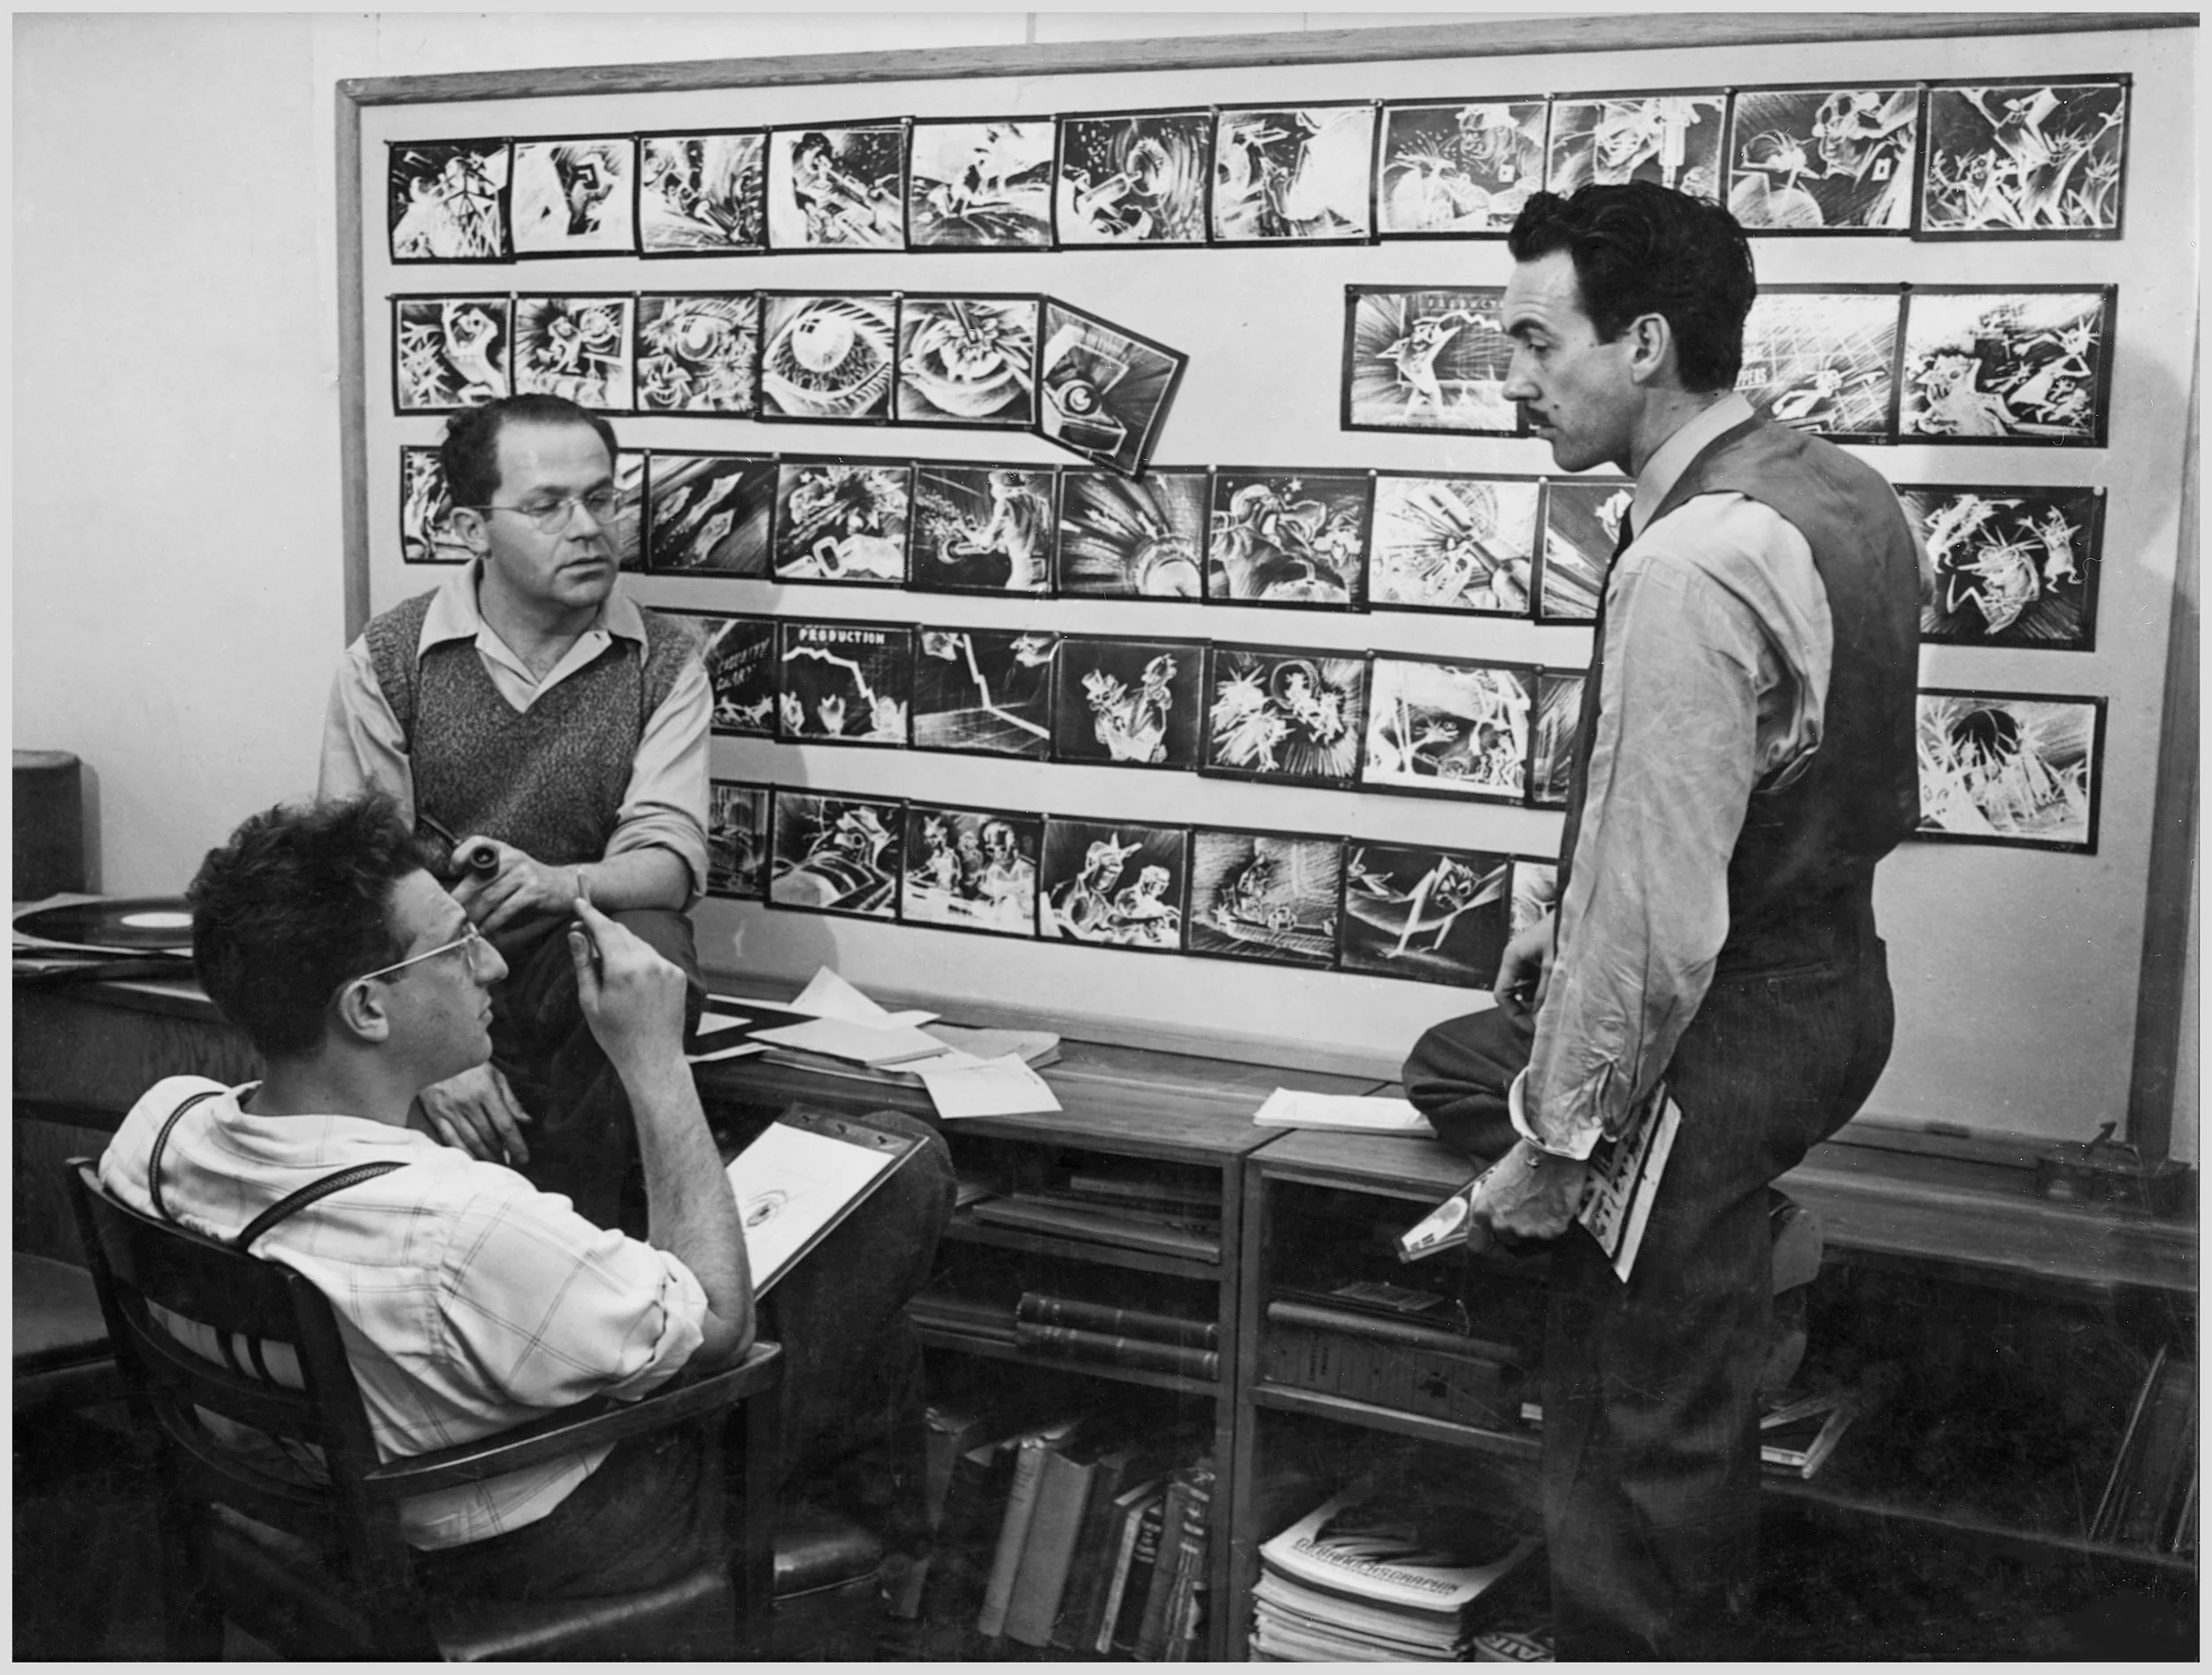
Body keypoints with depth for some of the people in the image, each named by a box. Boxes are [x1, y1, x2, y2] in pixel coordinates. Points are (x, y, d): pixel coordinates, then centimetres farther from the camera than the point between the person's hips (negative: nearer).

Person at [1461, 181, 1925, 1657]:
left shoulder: (1689, 567, -26)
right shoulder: (1842, 488, 4)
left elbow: (1655, 911, -26)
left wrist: (1554, 1142, -16)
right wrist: (1575, 925, 16)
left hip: (1721, 1037, -10)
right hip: (1831, 973, 10)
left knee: (1645, 1425, 5)